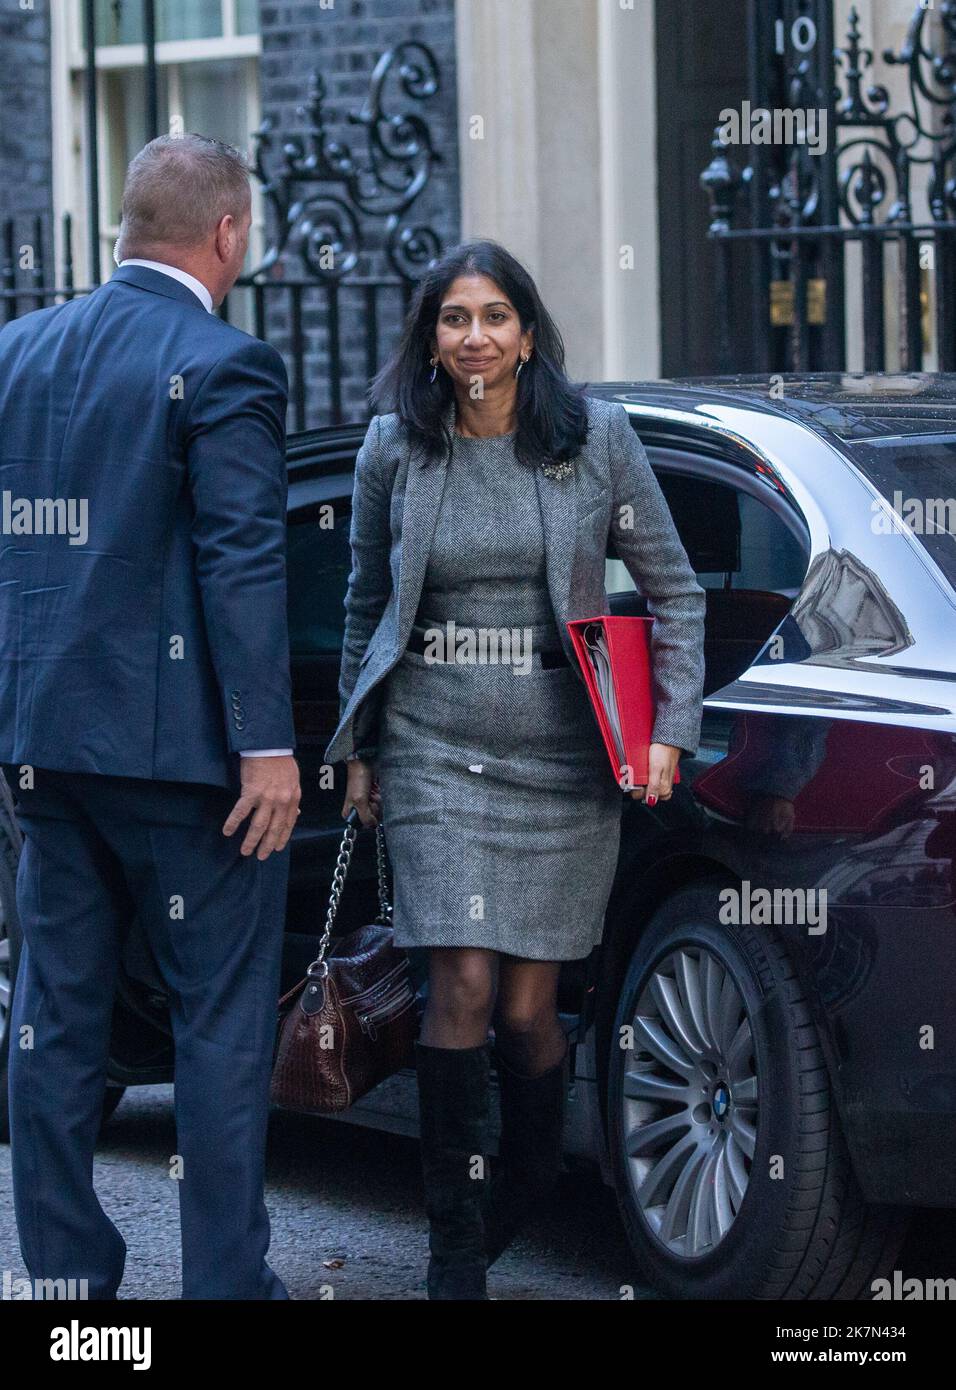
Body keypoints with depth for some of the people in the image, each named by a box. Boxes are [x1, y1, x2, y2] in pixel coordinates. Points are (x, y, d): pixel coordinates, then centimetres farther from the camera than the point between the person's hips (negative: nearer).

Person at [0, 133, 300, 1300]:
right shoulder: (223, 369, -12)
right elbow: (242, 564, -17)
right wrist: (267, 744, -16)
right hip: (179, 743, -6)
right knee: (221, 1019, 1)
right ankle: (224, 1278, 3)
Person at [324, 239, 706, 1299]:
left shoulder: (597, 439, 0)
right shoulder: (394, 452, 3)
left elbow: (673, 590, 6)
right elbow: (367, 605, 15)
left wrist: (670, 727, -2)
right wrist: (359, 749, 15)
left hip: (563, 761, 0)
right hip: (435, 747, 0)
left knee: (527, 1011, 2)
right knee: (463, 987, -12)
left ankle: (525, 1191, 31)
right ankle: (455, 1250, -2)